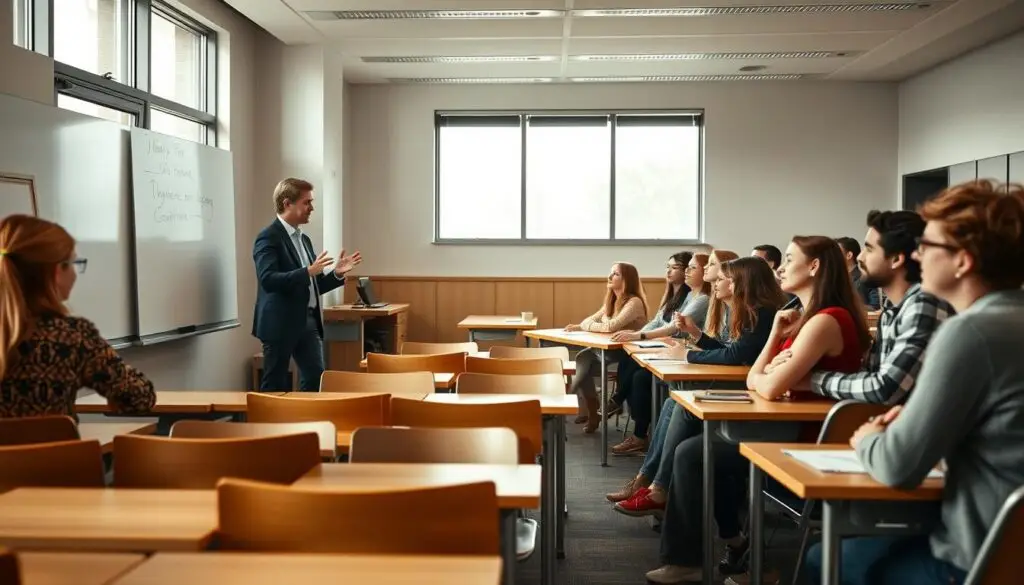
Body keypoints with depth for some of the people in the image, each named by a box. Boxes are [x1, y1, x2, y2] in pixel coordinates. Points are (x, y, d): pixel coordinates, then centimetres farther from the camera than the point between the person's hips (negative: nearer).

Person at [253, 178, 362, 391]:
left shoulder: (304, 239, 15)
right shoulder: (269, 237, -11)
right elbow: (268, 280, -24)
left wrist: (337, 274, 3)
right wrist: (308, 271, -31)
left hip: (308, 321, 8)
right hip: (281, 323, -8)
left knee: (316, 379, 7)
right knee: (274, 384, 3)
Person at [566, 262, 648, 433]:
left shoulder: (634, 302, -17)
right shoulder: (612, 300, 11)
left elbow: (611, 326, -27)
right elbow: (593, 319, 11)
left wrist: (582, 326, -14)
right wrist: (579, 326, -12)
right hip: (610, 350, 8)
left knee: (583, 359, -21)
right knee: (582, 360, -16)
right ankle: (590, 412, -4)